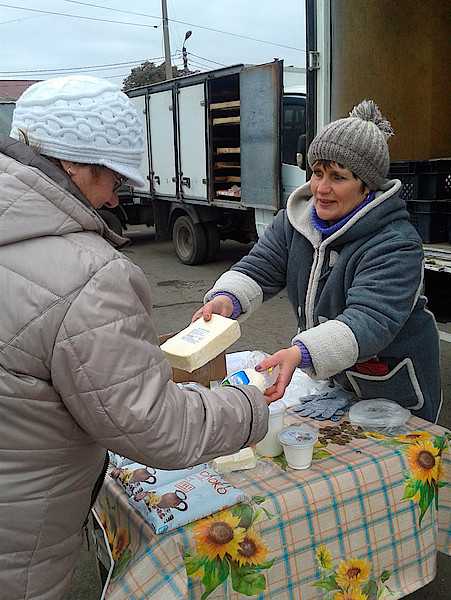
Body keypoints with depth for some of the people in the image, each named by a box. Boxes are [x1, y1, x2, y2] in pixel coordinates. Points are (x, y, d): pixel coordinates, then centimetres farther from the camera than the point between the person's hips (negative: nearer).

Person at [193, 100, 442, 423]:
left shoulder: (396, 244, -27)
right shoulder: (294, 220, -5)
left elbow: (370, 321, -38)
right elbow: (259, 268, -11)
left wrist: (299, 353, -54)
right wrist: (226, 298, -35)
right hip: (324, 378, 6)